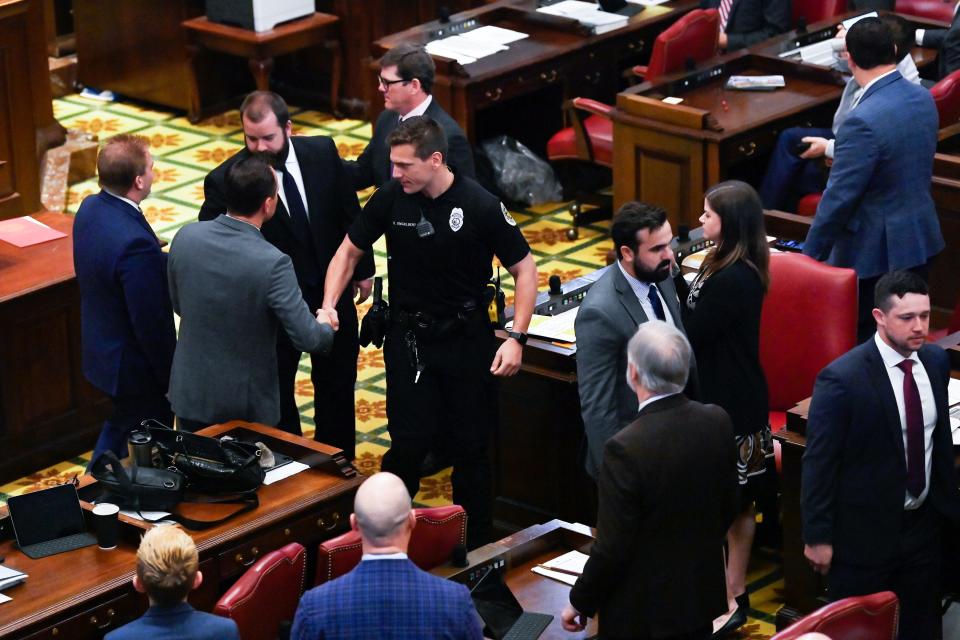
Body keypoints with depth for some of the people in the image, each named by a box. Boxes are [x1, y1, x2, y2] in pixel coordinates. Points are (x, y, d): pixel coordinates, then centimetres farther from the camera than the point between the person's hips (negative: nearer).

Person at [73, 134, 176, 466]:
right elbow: (152, 325, -27)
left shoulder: (90, 208, -7)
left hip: (100, 349, 9)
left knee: (118, 430, 29)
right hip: (135, 367, -9)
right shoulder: (135, 243, -34)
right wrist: (172, 379, -14)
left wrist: (176, 260, 3)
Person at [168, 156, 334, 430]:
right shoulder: (272, 264, -27)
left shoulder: (186, 237, -11)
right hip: (245, 404, -4)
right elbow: (307, 339, -23)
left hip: (190, 390, 4)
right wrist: (325, 325, 0)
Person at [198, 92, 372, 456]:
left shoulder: (323, 153, -12)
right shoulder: (225, 180, -23)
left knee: (337, 385, 21)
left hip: (333, 293, 4)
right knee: (277, 394, 14)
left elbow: (349, 214, 2)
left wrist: (363, 269, 10)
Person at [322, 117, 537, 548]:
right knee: (410, 441, -5)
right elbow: (349, 252, 7)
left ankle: (475, 544, 20)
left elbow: (524, 270, -8)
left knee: (470, 444, 5)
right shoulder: (390, 199, -7)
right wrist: (329, 305, -8)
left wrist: (516, 338, -17)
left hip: (467, 338, -1)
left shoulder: (480, 206, -15)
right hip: (408, 337, 1)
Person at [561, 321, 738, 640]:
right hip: (703, 593, 6)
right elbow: (728, 508, 6)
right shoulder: (717, 422, -8)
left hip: (643, 613, -6)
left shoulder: (625, 449, -27)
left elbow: (612, 548, -21)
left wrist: (580, 603, -6)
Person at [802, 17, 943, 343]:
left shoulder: (863, 121, -26)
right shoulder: (923, 98, 0)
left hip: (874, 253, -8)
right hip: (921, 239, 8)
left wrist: (810, 254, -11)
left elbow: (839, 197, -22)